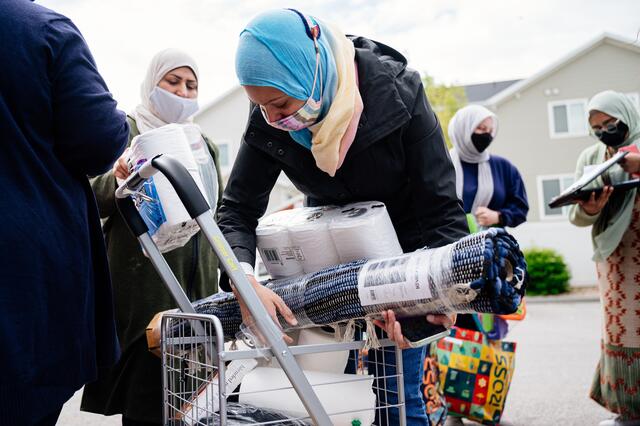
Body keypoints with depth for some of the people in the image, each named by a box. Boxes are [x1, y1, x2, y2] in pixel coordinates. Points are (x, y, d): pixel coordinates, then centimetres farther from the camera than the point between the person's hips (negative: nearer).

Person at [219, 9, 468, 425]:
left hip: (402, 245, -3)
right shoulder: (267, 124, -20)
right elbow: (237, 211, -18)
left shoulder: (399, 92, -29)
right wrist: (244, 281, -39)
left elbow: (441, 208, -28)